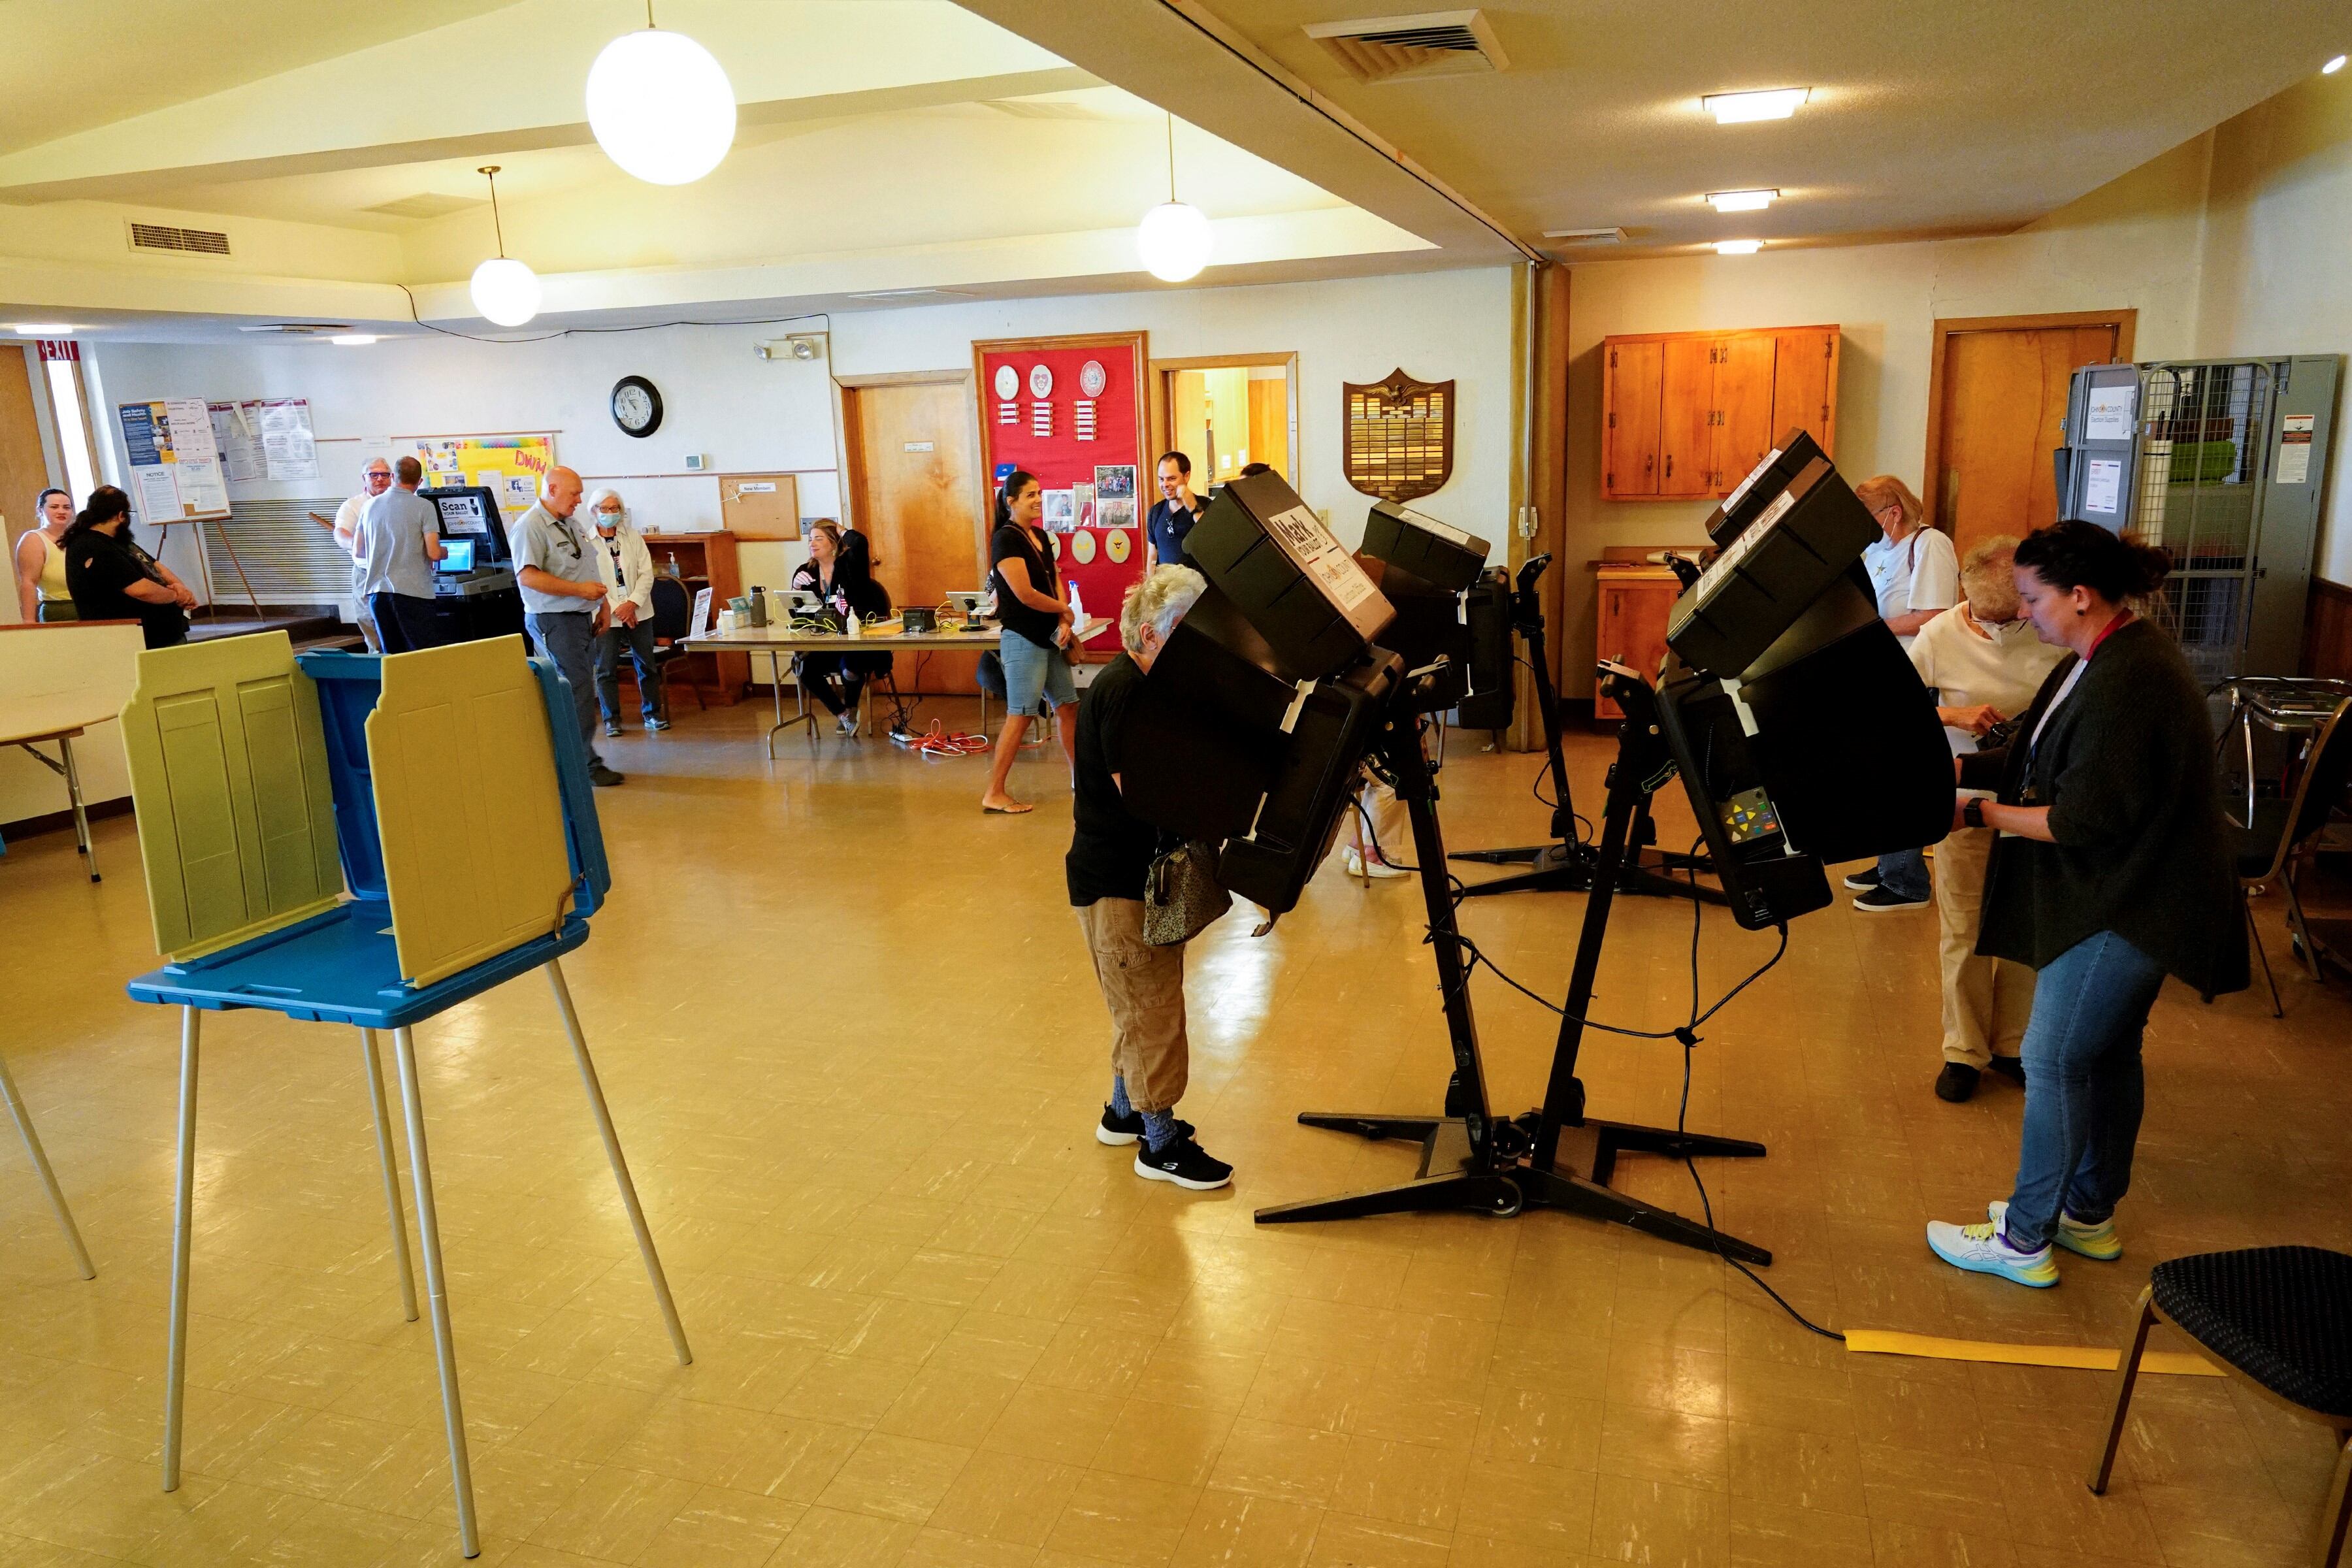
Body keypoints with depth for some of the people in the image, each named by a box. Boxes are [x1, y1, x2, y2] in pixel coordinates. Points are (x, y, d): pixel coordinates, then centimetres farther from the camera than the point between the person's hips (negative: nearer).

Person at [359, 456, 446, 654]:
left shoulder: (369, 506, 10)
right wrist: (444, 552, 10)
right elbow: (434, 553, -12)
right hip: (413, 591, -5)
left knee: (392, 657, 11)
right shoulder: (423, 507, -6)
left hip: (377, 591, 5)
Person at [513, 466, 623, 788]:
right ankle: (587, 766, -3)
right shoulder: (530, 527, -13)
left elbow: (590, 570, 24)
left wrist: (602, 606, 16)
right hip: (554, 622, -9)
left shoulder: (572, 524, 16)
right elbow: (528, 577, -23)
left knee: (579, 690, 12)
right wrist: (579, 589, -22)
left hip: (581, 618, 9)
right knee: (579, 693, -9)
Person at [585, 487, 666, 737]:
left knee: (646, 665, 8)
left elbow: (646, 573, 2)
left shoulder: (633, 536, 6)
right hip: (605, 614, -3)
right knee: (606, 669, 3)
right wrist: (615, 608, -13)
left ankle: (652, 713, 19)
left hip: (638, 612, 3)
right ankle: (612, 719, 12)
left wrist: (632, 603, -11)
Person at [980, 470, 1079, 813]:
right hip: (1023, 640, -8)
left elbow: (1056, 583, 10)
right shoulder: (1006, 540, -14)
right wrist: (1065, 610, -7)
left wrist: (1063, 623, -7)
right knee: (1019, 716, -6)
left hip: (1050, 639, 8)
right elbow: (1025, 594, -21)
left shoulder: (1040, 537, 11)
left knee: (1067, 706, 13)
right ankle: (994, 795, 1)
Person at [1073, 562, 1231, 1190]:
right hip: (1115, 879, -10)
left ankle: (1125, 1111, 35)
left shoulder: (1144, 685, 10)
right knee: (1152, 1007, -1)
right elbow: (1140, 791, -26)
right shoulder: (1122, 692, -20)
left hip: (1141, 871, 10)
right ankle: (1160, 1143, 10)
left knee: (1140, 1006, 20)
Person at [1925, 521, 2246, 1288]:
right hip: (2119, 893, 11)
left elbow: (2084, 820, -26)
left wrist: (1979, 813, -19)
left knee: (2054, 1060, -3)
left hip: (2125, 907, -11)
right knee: (2107, 1053, 19)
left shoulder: (2127, 685, -26)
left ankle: (2024, 1241, 9)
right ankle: (2090, 1213, 35)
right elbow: (2039, 758, 12)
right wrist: (1957, 768, 0)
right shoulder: (2106, 657, 7)